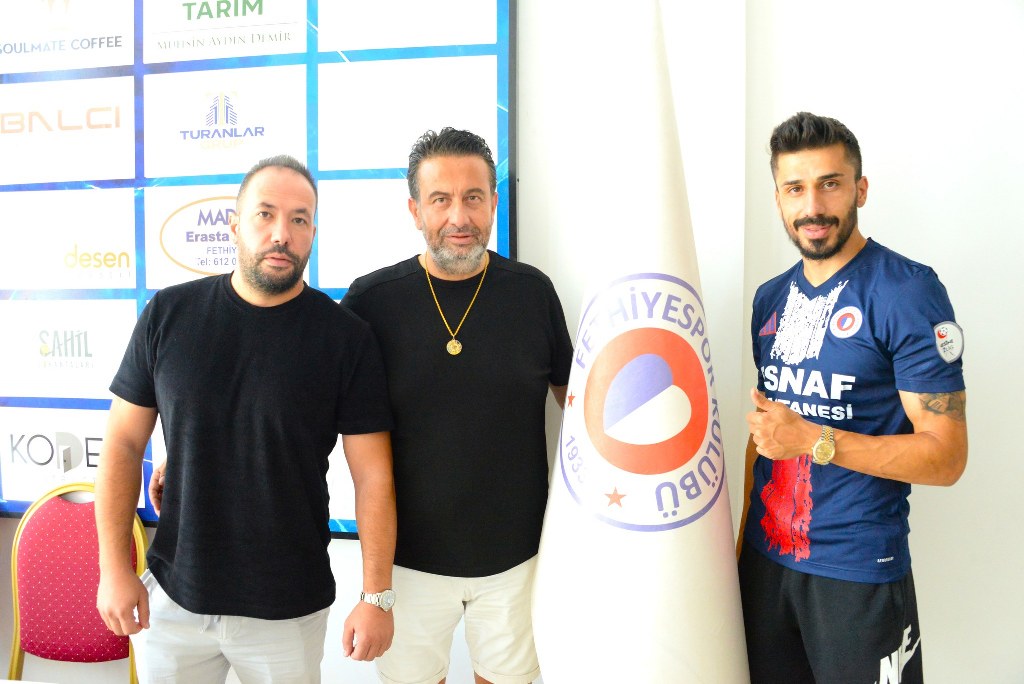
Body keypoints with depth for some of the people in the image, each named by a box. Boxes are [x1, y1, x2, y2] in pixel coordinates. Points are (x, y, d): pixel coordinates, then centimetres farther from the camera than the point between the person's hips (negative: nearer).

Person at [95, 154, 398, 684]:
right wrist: (114, 569, -1)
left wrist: (377, 596, -9)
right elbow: (124, 444, 2)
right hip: (171, 597, 2)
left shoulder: (347, 337, -9)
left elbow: (373, 475, -8)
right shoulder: (169, 313, -4)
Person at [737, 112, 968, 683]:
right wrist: (745, 530, 12)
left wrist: (811, 439, -23)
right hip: (766, 557, 6)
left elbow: (946, 456, -15)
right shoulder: (770, 298, 6)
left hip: (859, 571, -5)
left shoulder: (908, 291, -13)